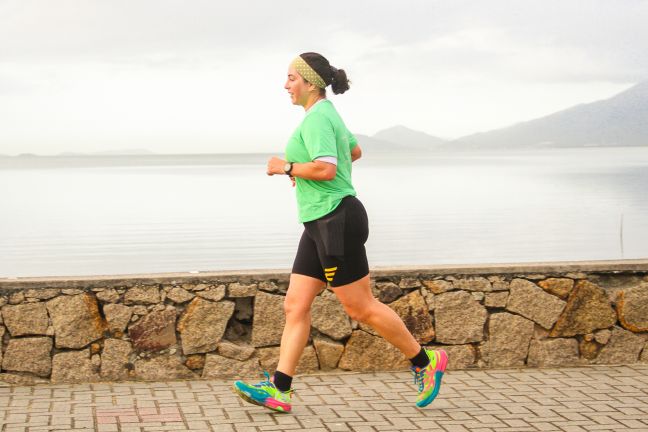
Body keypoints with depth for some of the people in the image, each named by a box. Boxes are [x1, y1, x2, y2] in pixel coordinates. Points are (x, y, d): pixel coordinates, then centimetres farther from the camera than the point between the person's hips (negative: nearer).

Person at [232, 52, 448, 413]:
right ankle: (278, 390, 3)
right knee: (296, 305, 4)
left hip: (337, 220, -10)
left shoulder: (316, 118, -15)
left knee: (361, 307, -2)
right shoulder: (328, 113, 16)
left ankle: (425, 361, 12)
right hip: (322, 224, 10)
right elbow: (355, 151, 33)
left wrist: (287, 167, -13)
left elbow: (327, 169, -28)